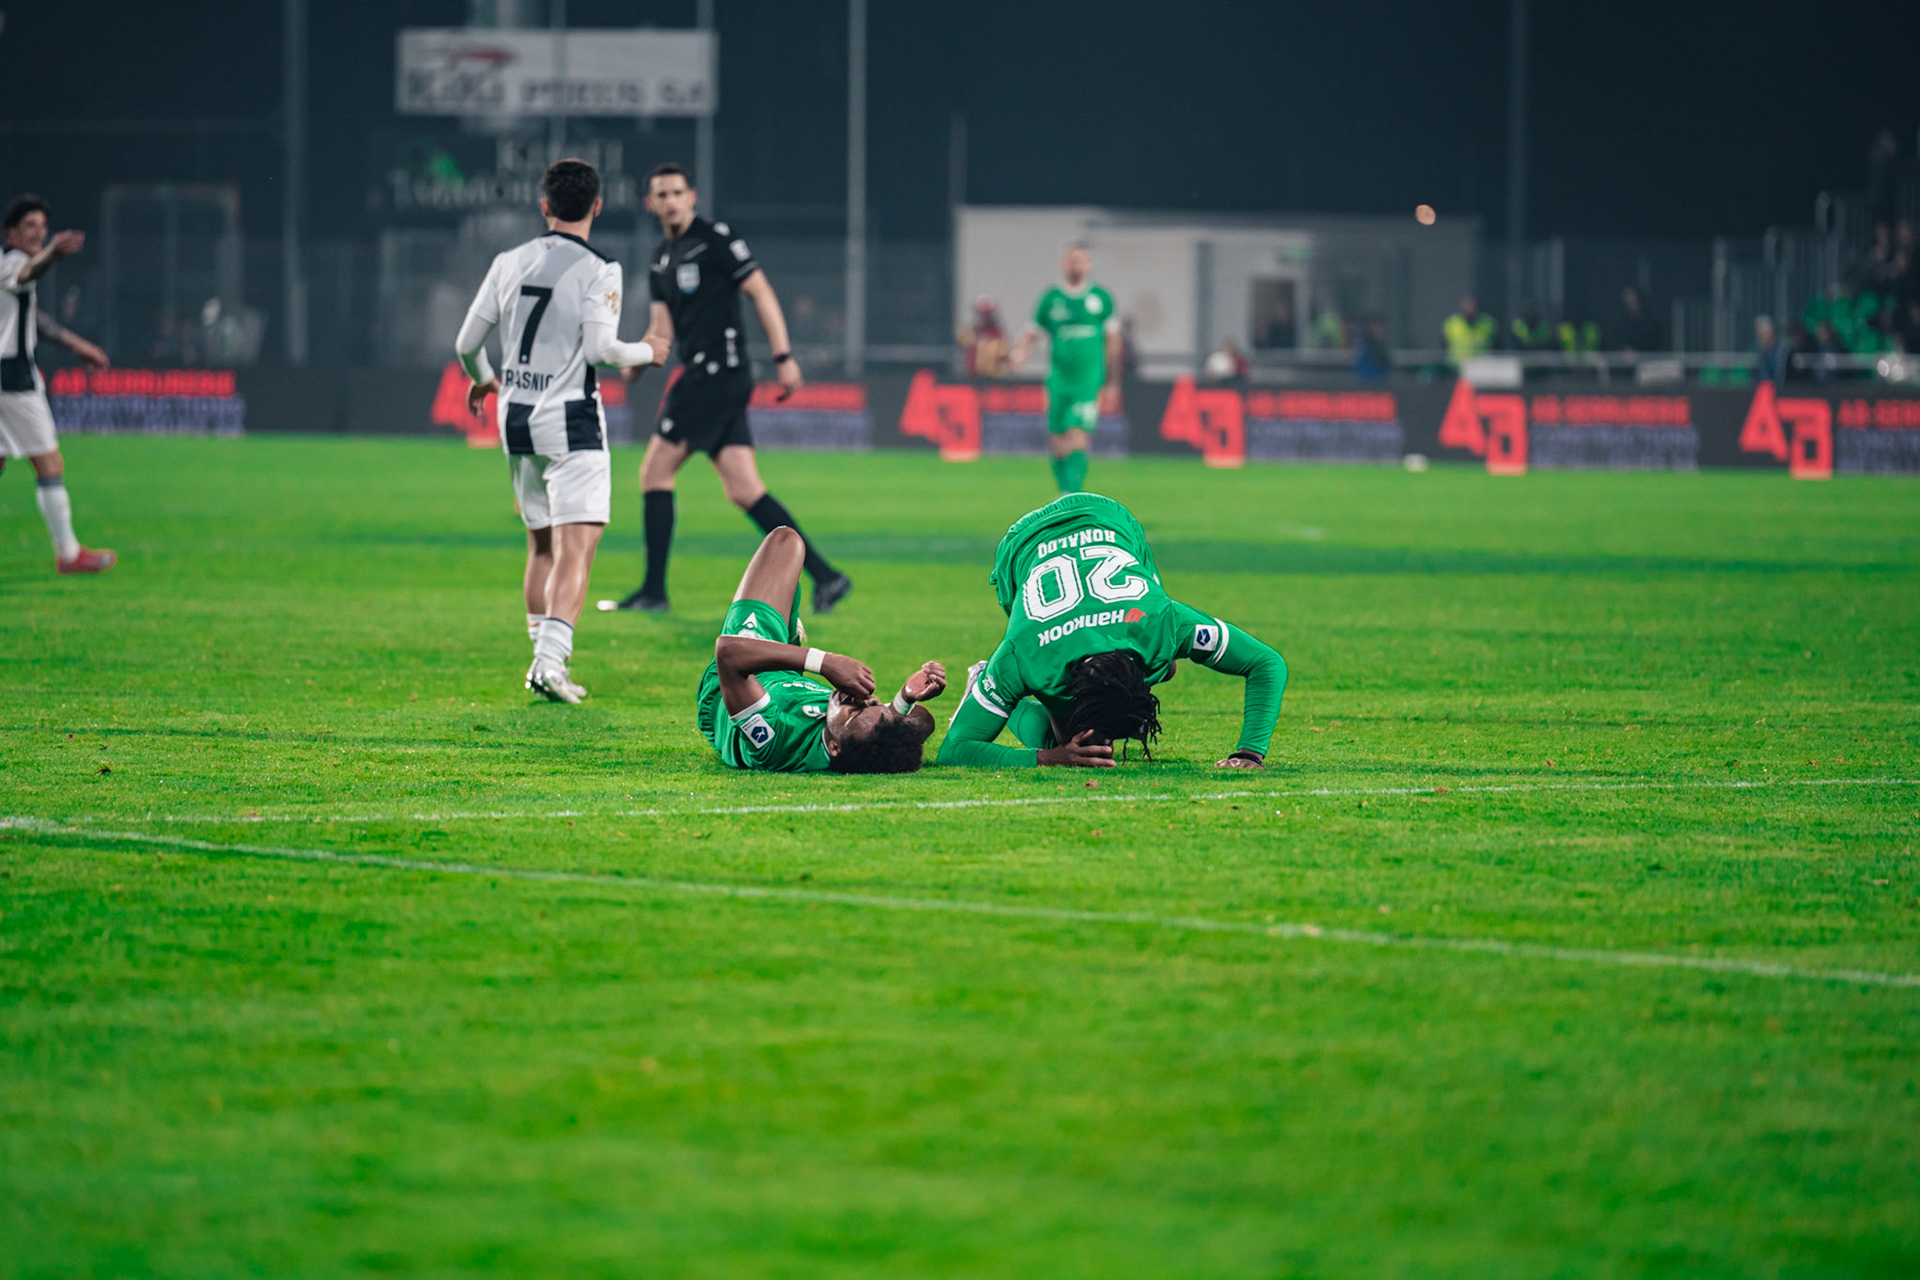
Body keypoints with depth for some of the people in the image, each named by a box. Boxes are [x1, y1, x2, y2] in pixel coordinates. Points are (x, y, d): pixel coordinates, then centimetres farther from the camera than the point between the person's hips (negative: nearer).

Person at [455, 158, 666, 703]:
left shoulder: (509, 263, 6)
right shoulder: (598, 270, -9)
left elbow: (467, 341, 8)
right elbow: (599, 349, -18)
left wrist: (482, 379, 29)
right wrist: (646, 352, 2)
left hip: (516, 417, 6)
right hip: (571, 422, -6)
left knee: (542, 545, 18)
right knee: (575, 551, -9)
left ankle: (543, 659, 22)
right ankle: (552, 660, -23)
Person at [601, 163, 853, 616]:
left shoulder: (716, 239, -4)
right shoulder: (662, 258, 20)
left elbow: (761, 292, -7)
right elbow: (664, 327, 17)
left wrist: (783, 357, -12)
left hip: (718, 370, -8)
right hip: (697, 373, 8)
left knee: (656, 471, -6)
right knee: (743, 490, 1)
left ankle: (654, 591, -1)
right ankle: (824, 576, -2)